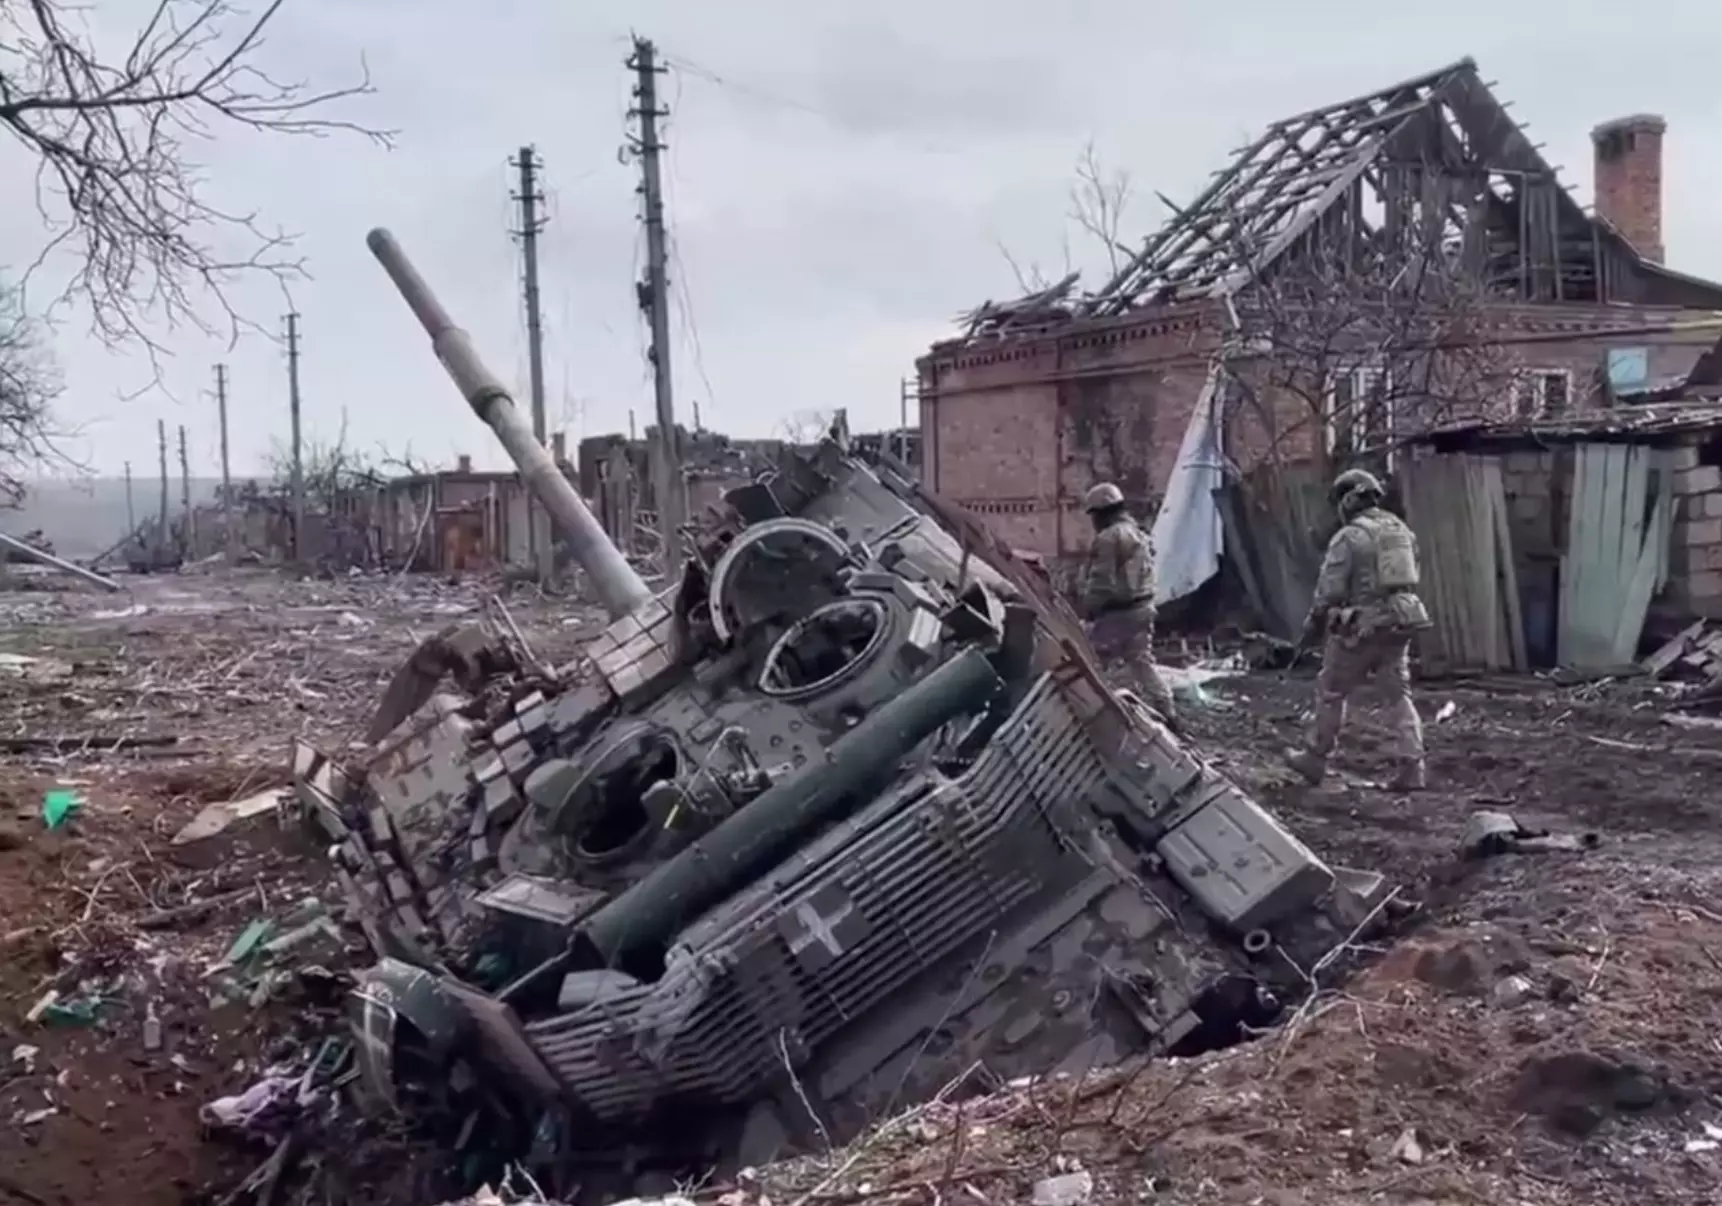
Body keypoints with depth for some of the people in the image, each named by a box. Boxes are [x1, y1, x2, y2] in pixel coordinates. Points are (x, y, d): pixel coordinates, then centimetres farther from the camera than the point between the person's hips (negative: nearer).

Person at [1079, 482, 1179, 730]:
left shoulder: (1109, 537, -16)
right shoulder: (1138, 534, 16)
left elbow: (1101, 581, -20)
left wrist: (1089, 608, -11)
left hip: (1116, 612, -9)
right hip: (1142, 607, 9)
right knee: (1142, 661, 14)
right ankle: (1166, 713, 13)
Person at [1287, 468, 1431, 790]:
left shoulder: (1348, 537, -12)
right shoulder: (1402, 530, 9)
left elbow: (1330, 590, -13)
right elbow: (1410, 580, 13)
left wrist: (1312, 626, 0)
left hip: (1363, 626, -6)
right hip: (1401, 622, 6)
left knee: (1331, 692, 9)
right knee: (1399, 694, 13)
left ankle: (1315, 759, 20)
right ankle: (1412, 767, 7)